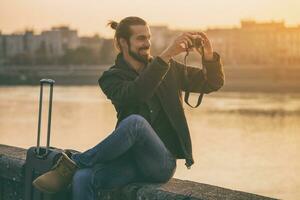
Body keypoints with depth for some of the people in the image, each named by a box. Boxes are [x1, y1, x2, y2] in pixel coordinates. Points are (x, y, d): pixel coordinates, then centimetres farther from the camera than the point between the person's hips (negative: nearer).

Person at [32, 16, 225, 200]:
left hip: (163, 162, 0)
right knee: (82, 178, -30)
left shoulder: (170, 68, 12)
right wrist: (166, 55, -26)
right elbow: (134, 95, -19)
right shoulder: (112, 78, 4)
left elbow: (212, 83, 14)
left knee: (135, 121, -33)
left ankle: (73, 163, -17)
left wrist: (209, 56, -8)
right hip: (132, 160, 1)